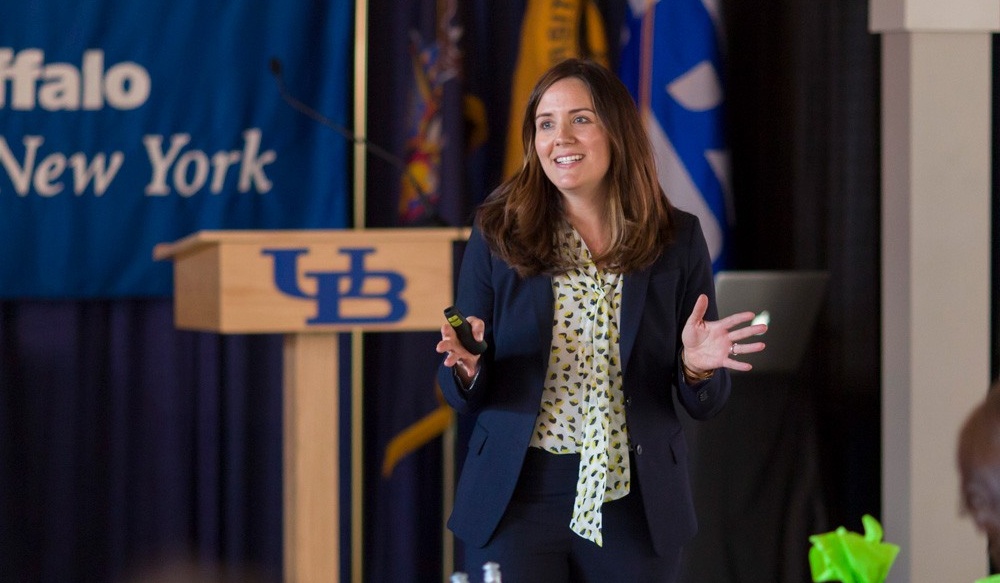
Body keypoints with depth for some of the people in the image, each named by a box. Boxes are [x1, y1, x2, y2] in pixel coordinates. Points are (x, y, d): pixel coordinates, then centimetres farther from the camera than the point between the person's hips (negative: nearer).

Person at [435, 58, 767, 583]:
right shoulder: (498, 234, 1)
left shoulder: (677, 239, 2)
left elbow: (705, 404, 5)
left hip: (633, 508, 1)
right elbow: (464, 398, 4)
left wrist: (697, 366, -16)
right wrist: (466, 367, -18)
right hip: (515, 500, 0)